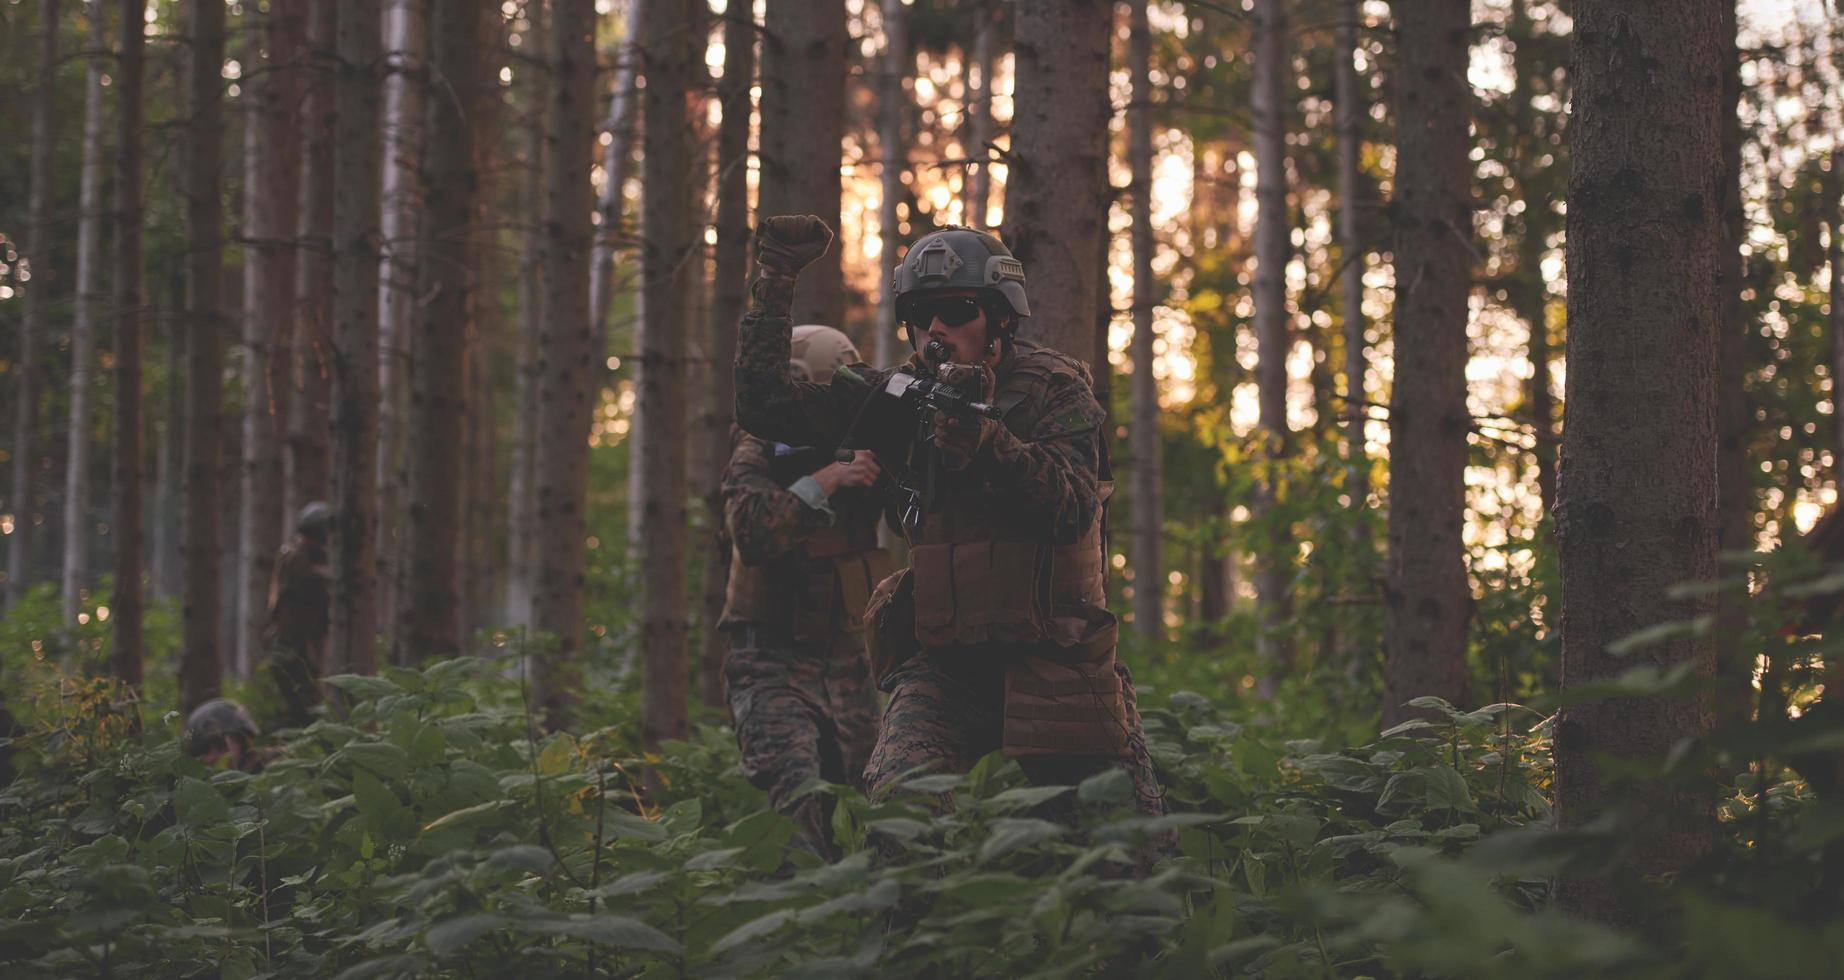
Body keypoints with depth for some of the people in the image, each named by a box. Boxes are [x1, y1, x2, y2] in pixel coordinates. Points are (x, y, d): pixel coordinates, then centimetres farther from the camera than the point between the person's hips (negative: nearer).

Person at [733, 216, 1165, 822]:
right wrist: (774, 280, -1)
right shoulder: (901, 395, 6)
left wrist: (979, 434, -32)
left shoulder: (1054, 389, -3)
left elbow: (1073, 509, -19)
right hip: (944, 667, 2)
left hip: (1055, 665, -1)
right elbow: (766, 407, 2)